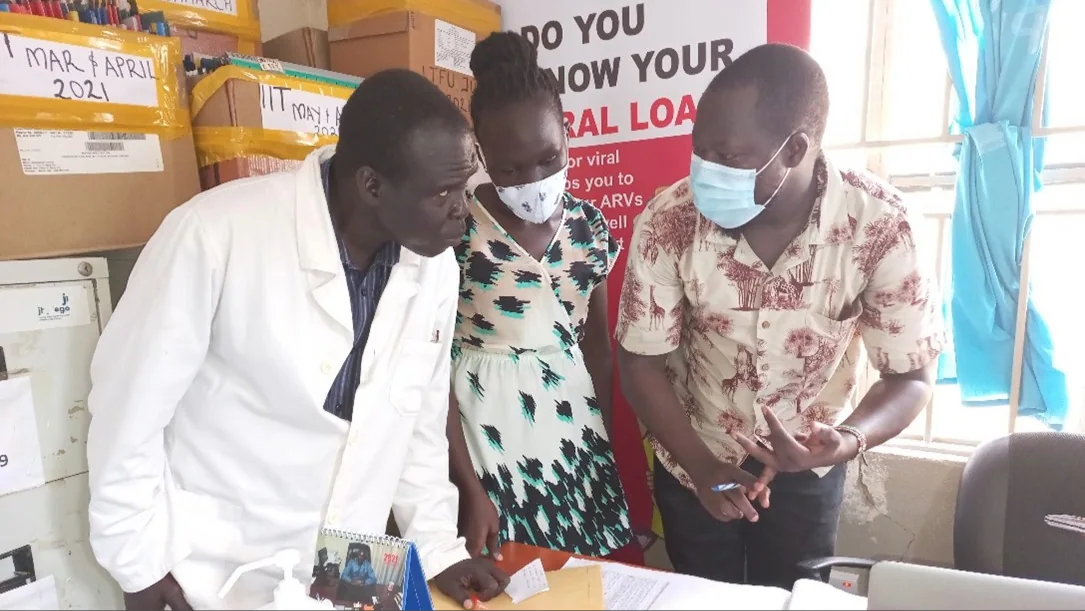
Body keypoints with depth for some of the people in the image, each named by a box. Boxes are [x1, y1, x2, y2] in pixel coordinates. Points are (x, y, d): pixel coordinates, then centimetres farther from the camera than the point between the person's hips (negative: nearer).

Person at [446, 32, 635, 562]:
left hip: (573, 424, 4)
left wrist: (605, 442, 13)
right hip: (487, 427, -4)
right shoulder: (455, 230, -13)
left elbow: (597, 343, 10)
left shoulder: (588, 226, 1)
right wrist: (469, 490, -12)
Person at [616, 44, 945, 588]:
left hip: (806, 464, 0)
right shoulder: (669, 221, -25)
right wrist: (702, 466, -24)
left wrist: (847, 441, -35)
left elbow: (911, 375, -15)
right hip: (693, 459, 0)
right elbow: (640, 361, -16)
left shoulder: (879, 225, -25)